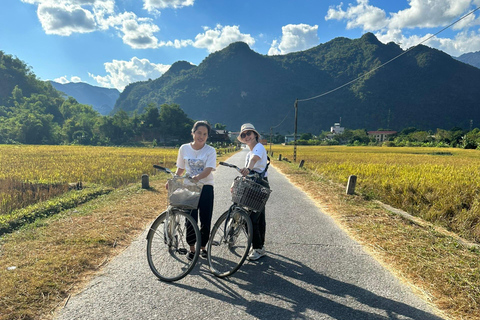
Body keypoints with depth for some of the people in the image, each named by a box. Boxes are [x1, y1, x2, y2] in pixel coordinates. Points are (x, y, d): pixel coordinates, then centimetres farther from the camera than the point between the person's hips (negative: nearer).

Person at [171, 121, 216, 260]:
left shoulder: (210, 151, -5)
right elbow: (180, 169, 10)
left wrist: (197, 177, -36)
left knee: (205, 221, 5)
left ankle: (202, 247, 26)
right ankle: (192, 248, 20)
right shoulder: (184, 148, 2)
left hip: (206, 188, -1)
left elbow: (208, 169, -19)